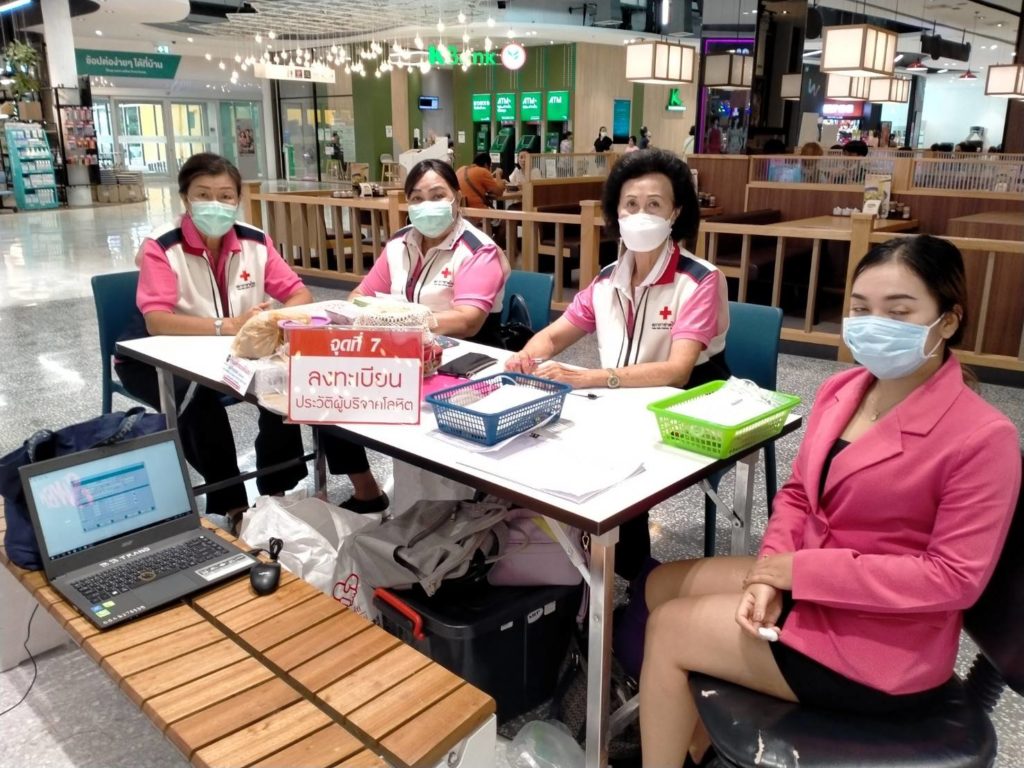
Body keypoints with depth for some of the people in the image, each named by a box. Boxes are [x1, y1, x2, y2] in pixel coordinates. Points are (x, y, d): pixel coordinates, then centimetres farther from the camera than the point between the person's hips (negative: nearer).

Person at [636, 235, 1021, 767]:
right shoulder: (840, 390, -1)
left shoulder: (981, 436, -22)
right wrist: (771, 573, -12)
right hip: (810, 589, 8)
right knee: (663, 585, 8)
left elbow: (955, 578, -23)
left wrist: (800, 570, -23)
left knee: (667, 630, -5)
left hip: (882, 648, -7)